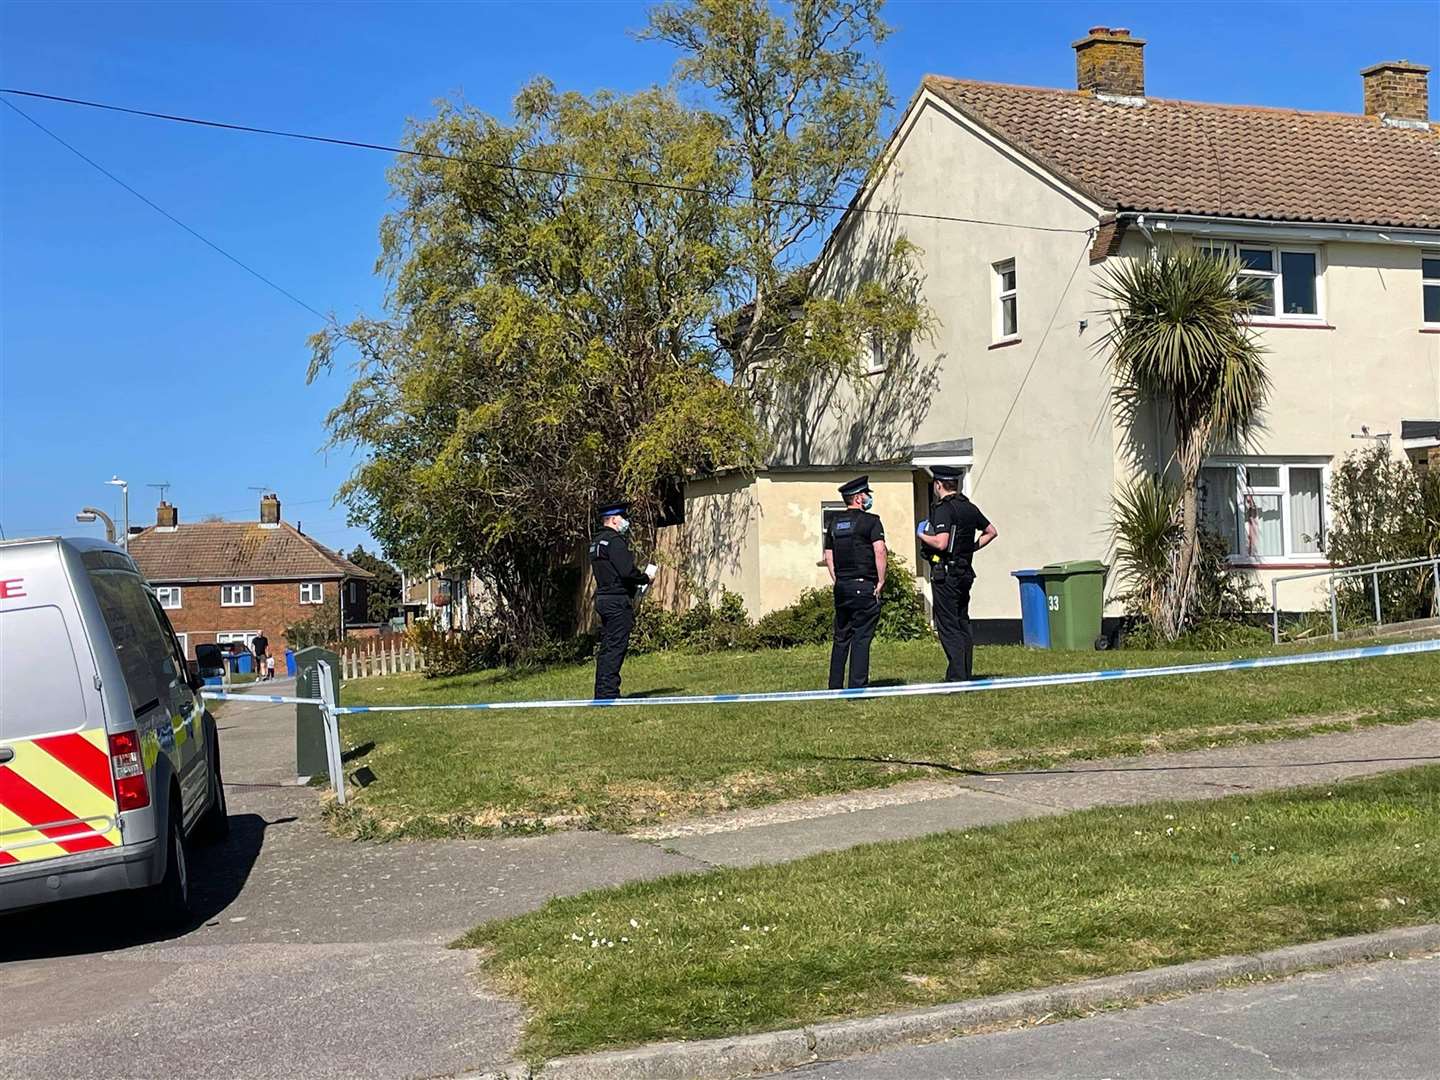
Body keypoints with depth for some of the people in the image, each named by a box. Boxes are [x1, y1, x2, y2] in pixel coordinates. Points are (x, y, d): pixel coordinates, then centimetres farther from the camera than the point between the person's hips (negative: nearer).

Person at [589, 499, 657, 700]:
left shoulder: (596, 542, 17)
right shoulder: (615, 540, -13)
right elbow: (627, 572, -21)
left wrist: (635, 583, 17)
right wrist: (646, 578, -4)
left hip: (603, 598, 10)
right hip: (618, 600, -10)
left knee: (607, 647, 12)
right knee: (615, 647, -8)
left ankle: (602, 694, 14)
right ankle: (609, 693, -9)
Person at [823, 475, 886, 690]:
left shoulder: (833, 523, 13)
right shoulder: (870, 521, -6)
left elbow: (828, 556, 14)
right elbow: (880, 551, -16)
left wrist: (837, 582, 17)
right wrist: (881, 581, -9)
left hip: (841, 586, 6)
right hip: (864, 587, -6)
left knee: (841, 637, 12)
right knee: (862, 637, -4)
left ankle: (835, 686, 13)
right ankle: (857, 686, -6)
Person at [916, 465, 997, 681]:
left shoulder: (943, 509, -14)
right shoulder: (970, 508, 11)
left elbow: (941, 543, -24)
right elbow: (991, 532, 22)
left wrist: (921, 534, -7)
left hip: (945, 573, -8)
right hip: (965, 572, 8)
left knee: (948, 626, -6)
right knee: (962, 623, 14)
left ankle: (957, 677, -8)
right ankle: (967, 674, 16)